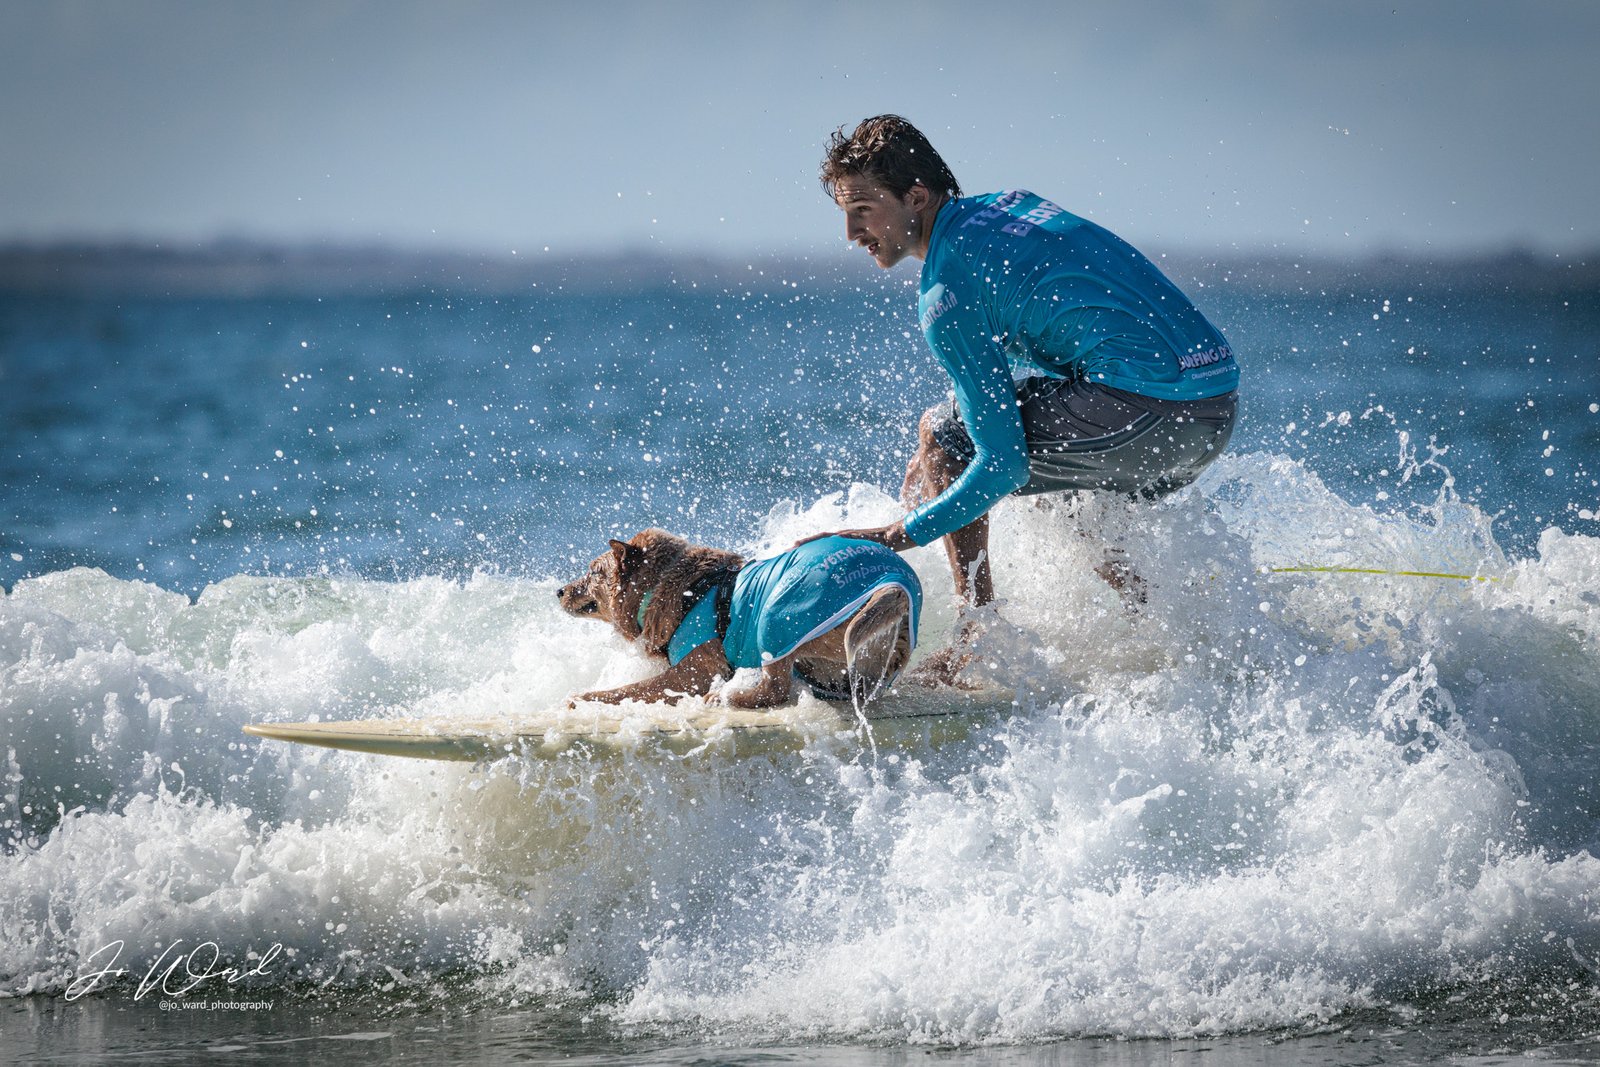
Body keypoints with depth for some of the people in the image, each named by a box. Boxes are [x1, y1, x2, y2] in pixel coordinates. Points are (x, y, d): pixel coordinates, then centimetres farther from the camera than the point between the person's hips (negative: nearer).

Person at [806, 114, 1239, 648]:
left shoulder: (946, 296, -8)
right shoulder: (1011, 203, 18)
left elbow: (1004, 467, -11)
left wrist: (894, 537, -6)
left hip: (1149, 411, -9)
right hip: (1219, 408, 9)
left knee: (940, 435, 3)